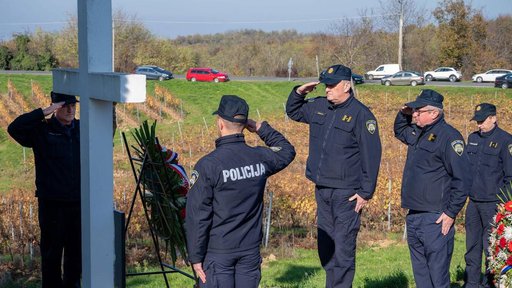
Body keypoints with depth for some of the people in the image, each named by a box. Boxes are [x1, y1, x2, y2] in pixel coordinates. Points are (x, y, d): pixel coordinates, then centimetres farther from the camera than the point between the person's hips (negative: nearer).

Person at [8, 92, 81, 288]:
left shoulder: (83, 129, 8)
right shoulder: (42, 130, -4)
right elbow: (14, 128, -19)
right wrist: (43, 112, -21)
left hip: (79, 202, 4)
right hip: (52, 204, -4)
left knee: (77, 250, 12)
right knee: (51, 250, 4)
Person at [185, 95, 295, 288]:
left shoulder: (208, 165, -15)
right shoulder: (260, 158, -2)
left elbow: (197, 216, -13)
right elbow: (287, 151, 23)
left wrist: (196, 257, -5)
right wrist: (261, 129, 19)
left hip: (218, 252, -4)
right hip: (251, 250, 4)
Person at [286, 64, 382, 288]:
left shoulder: (361, 114, -10)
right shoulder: (318, 107, 10)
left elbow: (371, 156, -11)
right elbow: (293, 112, 30)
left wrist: (366, 192, -14)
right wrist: (298, 92, 9)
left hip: (347, 193, -7)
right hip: (322, 190, 7)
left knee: (343, 247, -6)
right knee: (325, 245, 13)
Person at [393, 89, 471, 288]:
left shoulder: (448, 136, -12)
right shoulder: (416, 132, 14)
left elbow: (462, 179, -15)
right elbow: (399, 132, 39)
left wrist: (451, 213, -16)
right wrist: (403, 114, 17)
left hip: (435, 219, -9)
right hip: (413, 217, 9)